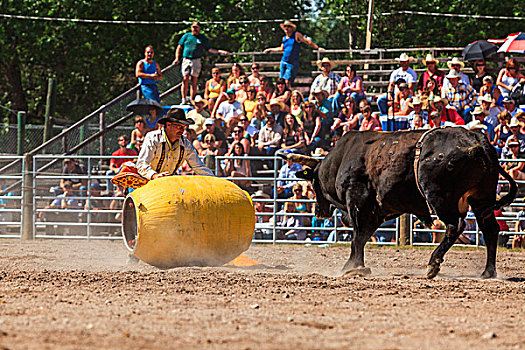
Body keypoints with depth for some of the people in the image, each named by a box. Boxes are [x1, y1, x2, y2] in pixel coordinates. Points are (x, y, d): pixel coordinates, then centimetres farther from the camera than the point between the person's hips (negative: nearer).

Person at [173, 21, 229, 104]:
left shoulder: (202, 38, 12)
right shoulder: (186, 36, 13)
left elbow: (209, 49, 14)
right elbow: (179, 48, 15)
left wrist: (220, 51, 2)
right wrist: (177, 58, 3)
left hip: (196, 61, 0)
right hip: (186, 59, 0)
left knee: (194, 81, -4)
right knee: (185, 79, -9)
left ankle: (191, 100, -2)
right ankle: (184, 100, -9)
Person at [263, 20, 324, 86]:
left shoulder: (296, 35, -2)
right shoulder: (284, 38, 13)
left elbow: (308, 42, -1)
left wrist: (318, 48, -6)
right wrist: (270, 50, 35)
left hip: (292, 63, -5)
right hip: (283, 62, 5)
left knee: (287, 82, -12)